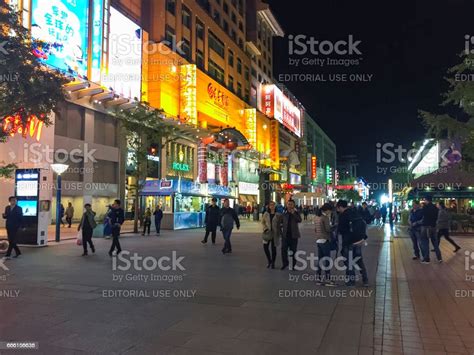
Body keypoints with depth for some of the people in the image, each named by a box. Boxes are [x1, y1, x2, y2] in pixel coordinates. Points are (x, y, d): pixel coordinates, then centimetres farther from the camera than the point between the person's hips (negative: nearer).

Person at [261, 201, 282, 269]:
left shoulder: (278, 214, -3)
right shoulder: (266, 214, 5)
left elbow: (281, 223, 0)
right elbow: (263, 222, 9)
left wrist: (280, 232, -6)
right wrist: (265, 229, -6)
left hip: (275, 234, -2)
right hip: (267, 233, 2)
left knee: (273, 248, 3)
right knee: (265, 247, -2)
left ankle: (273, 263, 18)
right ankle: (269, 261, 21)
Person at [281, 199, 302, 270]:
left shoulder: (296, 213, 0)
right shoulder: (284, 213, 5)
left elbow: (299, 220, -18)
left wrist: (294, 213, -25)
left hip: (293, 235, -2)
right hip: (285, 235, 2)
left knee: (293, 251, 5)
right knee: (283, 249, 2)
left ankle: (293, 264, 16)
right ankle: (285, 263, 18)